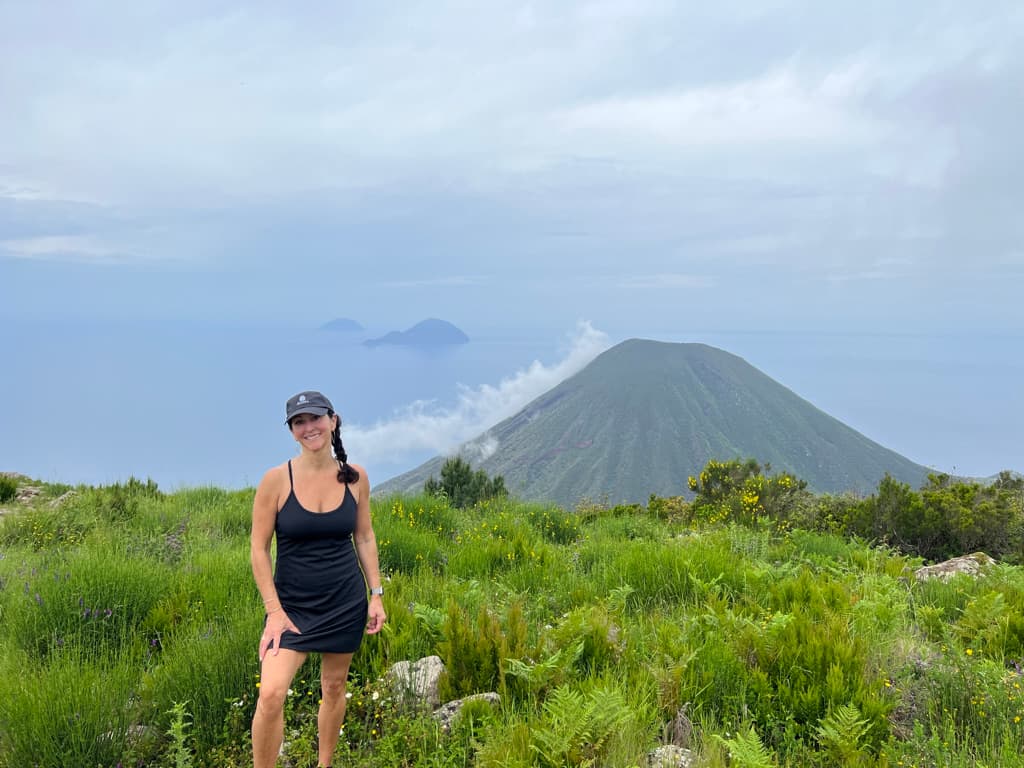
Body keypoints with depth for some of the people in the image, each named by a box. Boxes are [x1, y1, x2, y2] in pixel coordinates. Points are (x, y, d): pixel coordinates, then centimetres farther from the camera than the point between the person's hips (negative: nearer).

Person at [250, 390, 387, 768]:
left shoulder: (355, 477, -3)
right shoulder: (277, 479, -11)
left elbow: (365, 538, 7)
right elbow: (258, 549, -8)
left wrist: (376, 594, 5)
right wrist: (274, 610, -12)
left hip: (346, 603, 3)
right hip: (292, 605, -2)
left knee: (334, 688, 14)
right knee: (271, 693, -17)